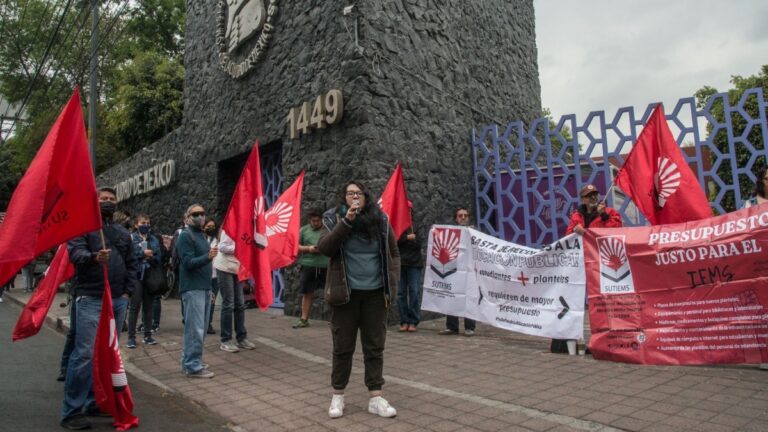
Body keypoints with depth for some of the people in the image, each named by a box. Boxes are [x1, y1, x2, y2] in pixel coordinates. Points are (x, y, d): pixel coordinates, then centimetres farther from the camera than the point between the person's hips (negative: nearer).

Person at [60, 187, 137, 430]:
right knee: (85, 353, -10)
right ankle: (72, 412, -1)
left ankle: (94, 402, 22)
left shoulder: (123, 233, 17)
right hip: (90, 299, -6)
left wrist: (128, 291, 8)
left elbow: (131, 264, 18)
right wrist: (93, 256, -36)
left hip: (118, 301, 6)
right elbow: (75, 252, -15)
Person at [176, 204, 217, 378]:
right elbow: (189, 262, -18)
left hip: (204, 288, 9)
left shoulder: (201, 235, 18)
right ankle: (193, 366, 0)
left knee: (200, 329, 13)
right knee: (195, 329, -7)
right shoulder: (185, 236, -8)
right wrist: (208, 257, -34)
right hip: (192, 289, -9)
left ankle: (188, 361, 23)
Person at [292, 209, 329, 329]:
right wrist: (308, 248, -10)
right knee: (307, 293, 7)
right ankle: (304, 319, 16)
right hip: (308, 266, 1)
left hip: (326, 266, -1)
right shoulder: (303, 230, 9)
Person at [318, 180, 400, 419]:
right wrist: (347, 221, -21)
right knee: (343, 347, 7)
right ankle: (338, 395, 23)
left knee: (375, 347, 7)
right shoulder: (334, 219, 0)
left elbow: (393, 254, 8)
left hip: (375, 293, 2)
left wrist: (392, 284, -1)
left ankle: (375, 397, 17)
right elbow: (324, 248, -15)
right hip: (345, 293, -1)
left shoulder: (380, 220, 3)